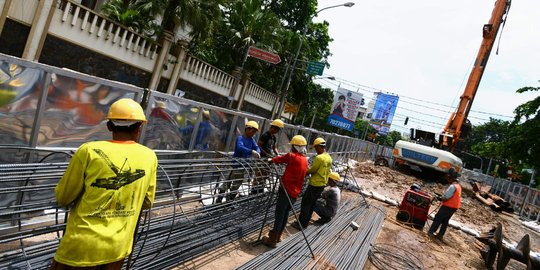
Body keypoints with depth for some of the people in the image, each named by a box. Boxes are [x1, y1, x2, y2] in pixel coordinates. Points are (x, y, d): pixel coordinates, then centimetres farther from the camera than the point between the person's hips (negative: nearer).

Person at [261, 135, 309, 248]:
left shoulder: (292, 156, -12)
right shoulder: (305, 160, 7)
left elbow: (280, 159, 3)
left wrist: (271, 160, 21)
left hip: (286, 190, -7)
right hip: (295, 192, 7)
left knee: (279, 215, -1)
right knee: (285, 214, 16)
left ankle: (272, 240, 4)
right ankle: (277, 235, 28)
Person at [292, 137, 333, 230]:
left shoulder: (319, 157, -21)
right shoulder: (329, 158, 7)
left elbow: (312, 170, -15)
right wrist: (309, 169, 13)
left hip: (315, 184, -9)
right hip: (323, 184, 9)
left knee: (305, 203, 0)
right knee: (312, 203, 17)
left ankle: (301, 224, 5)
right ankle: (306, 222, 24)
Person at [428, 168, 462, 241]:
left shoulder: (452, 186, -20)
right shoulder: (458, 186, 11)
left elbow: (446, 196, -23)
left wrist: (440, 198, -5)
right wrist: (442, 197, 8)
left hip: (448, 206, -9)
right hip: (454, 207, 9)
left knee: (438, 218, 0)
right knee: (445, 221, 14)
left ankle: (431, 231, 3)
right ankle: (440, 235, 19)